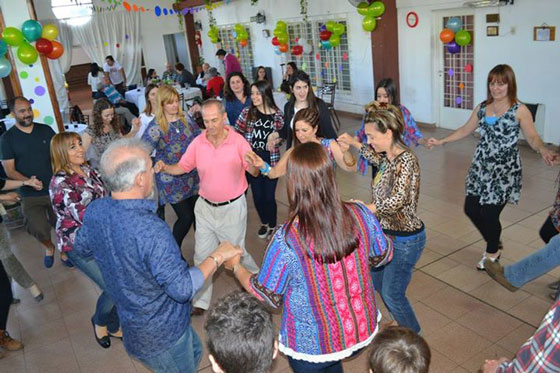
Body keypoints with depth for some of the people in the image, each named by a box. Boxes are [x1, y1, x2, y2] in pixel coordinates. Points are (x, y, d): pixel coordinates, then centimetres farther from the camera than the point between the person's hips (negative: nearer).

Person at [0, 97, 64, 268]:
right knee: (39, 229, -13)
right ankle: (49, 247, 21)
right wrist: (28, 181, -20)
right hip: (30, 195, -2)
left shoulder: (46, 130, 4)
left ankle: (63, 251, 38)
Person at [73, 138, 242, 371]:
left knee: (193, 350, 30)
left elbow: (81, 247, 9)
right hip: (163, 332, -8)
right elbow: (183, 289, -32)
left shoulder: (94, 210, -12)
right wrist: (217, 257, -21)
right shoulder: (151, 231, -38)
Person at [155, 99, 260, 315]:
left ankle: (257, 276, 41)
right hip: (205, 207, 3)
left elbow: (255, 172, -10)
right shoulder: (197, 143, -6)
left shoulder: (238, 141, -13)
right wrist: (165, 168, -17)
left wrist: (252, 164, -33)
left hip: (232, 208, -3)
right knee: (202, 256, 11)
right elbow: (183, 167, 3)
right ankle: (201, 301, 28)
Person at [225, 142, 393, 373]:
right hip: (363, 333, 4)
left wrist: (236, 267, 5)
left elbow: (267, 297, -12)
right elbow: (383, 256, 2)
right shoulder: (361, 215, -19)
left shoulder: (286, 240, -29)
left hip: (313, 349, -3)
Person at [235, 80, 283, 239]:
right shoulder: (247, 112, -4)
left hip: (270, 161, -2)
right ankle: (264, 222, 40)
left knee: (269, 196, 6)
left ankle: (272, 225, 32)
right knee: (257, 195, 13)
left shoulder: (277, 115, -6)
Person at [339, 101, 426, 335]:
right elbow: (379, 159, 27)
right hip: (387, 232, 9)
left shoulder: (406, 160, -27)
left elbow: (398, 199, -41)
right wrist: (355, 143, 20)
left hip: (405, 239, -9)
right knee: (376, 281, 23)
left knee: (392, 294, 4)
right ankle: (405, 325, 46)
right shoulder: (389, 156, 0)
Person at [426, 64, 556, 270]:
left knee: (490, 214, -2)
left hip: (505, 170, -5)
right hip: (481, 166, 5)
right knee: (471, 208, 6)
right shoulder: (482, 107, 6)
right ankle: (494, 244, 34)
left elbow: (533, 138, -9)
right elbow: (465, 130, 15)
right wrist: (441, 141, 9)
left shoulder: (520, 110, -7)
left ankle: (492, 252, 29)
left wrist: (544, 150, -30)